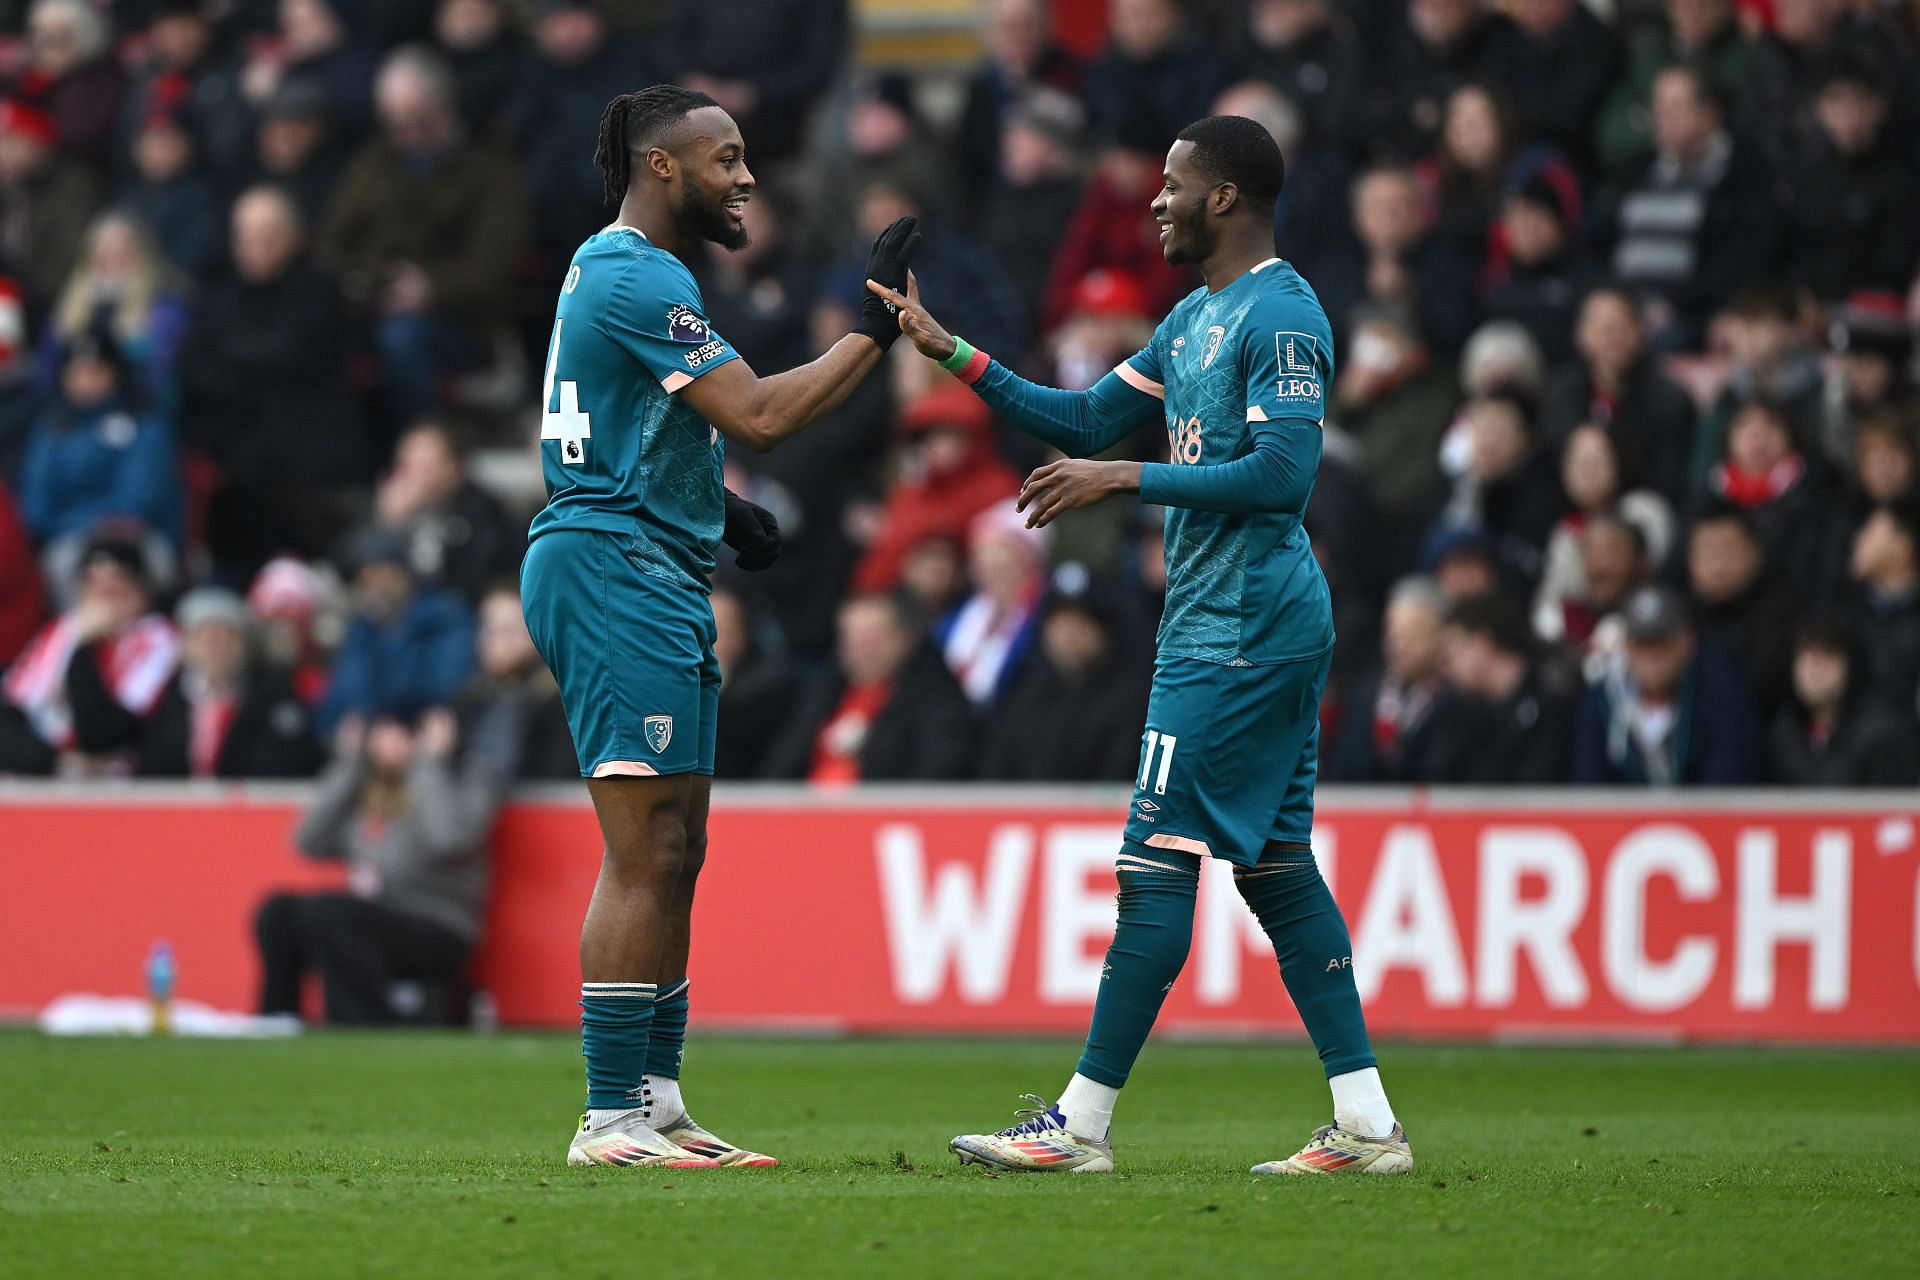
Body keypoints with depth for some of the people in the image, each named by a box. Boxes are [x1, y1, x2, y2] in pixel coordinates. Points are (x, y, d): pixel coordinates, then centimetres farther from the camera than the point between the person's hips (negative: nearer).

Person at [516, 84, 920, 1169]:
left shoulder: (614, 268, 20)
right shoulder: (640, 280, -14)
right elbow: (759, 415, -20)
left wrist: (718, 507, 17)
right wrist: (874, 332, -13)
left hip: (651, 581, 11)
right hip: (617, 576, -11)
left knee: (674, 850, 12)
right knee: (647, 853, -12)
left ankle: (658, 1101, 15)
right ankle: (612, 1119, -12)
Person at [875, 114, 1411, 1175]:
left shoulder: (1282, 318, -13)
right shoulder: (1196, 317, 18)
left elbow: (1280, 474, -22)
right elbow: (1086, 423, 21)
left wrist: (1123, 480, -19)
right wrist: (954, 356, 14)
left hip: (1238, 634, -10)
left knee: (1158, 861, -8)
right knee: (1275, 866, 8)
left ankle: (1081, 1124, -6)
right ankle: (1366, 1124, 7)